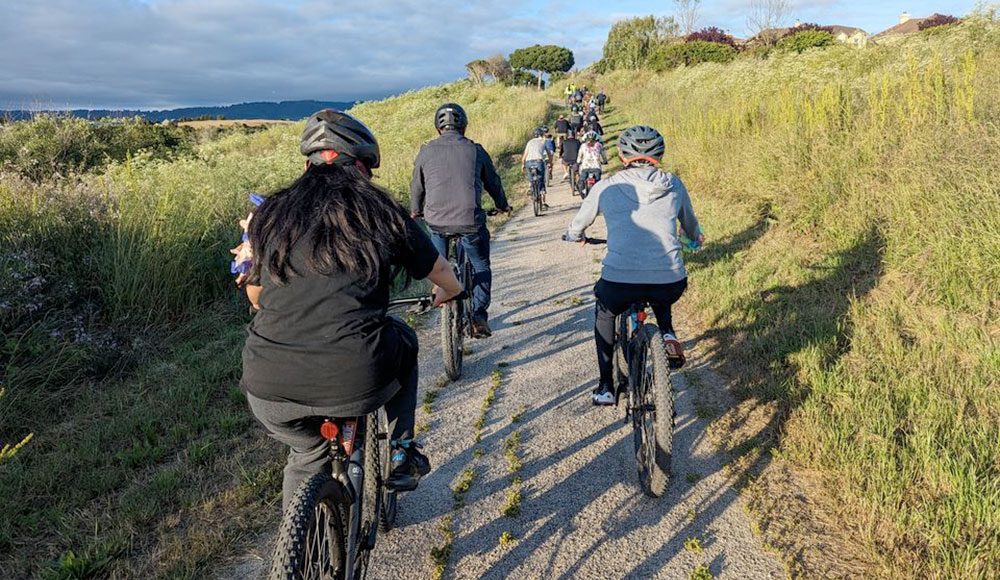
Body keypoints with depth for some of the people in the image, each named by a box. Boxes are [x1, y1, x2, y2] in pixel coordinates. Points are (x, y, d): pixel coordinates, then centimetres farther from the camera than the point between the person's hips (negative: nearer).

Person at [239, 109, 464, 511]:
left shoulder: (271, 213, 10)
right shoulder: (380, 211, 5)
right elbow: (444, 278, 17)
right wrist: (448, 294, 41)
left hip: (269, 391, 3)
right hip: (355, 383, -2)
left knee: (308, 455, 33)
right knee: (401, 339, 31)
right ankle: (400, 454, 29)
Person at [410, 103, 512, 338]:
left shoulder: (426, 151, 4)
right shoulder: (475, 150, 2)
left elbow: (417, 186, 14)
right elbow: (493, 182, 14)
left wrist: (416, 211, 34)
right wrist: (503, 205, 33)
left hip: (437, 220, 1)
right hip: (470, 221, -1)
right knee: (481, 267, 17)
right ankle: (479, 317, 8)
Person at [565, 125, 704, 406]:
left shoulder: (606, 187, 7)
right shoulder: (674, 185, 12)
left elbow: (577, 225, 22)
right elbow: (689, 222, 33)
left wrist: (576, 236, 46)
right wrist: (696, 235, 56)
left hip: (620, 281, -2)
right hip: (671, 284, 2)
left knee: (604, 315, 32)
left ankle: (606, 387, 32)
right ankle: (668, 336, 15)